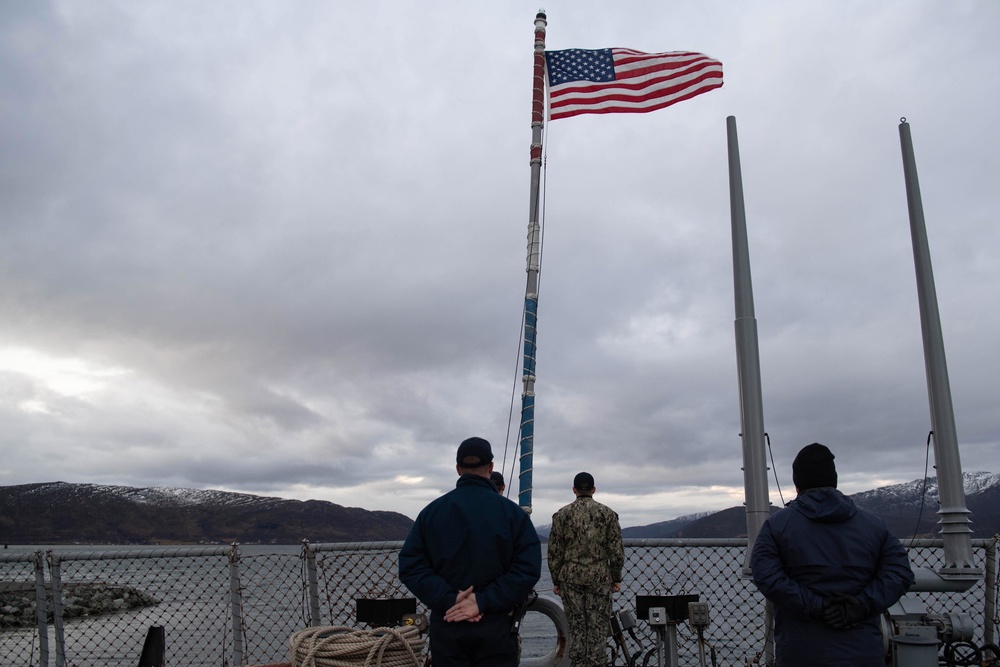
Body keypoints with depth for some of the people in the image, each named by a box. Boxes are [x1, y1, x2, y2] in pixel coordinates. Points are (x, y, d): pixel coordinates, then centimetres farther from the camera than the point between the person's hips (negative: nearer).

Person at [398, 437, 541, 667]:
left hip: (446, 626, 2)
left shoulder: (431, 511, 3)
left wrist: (449, 600, -11)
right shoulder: (512, 511, -4)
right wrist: (483, 602, -15)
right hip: (495, 627, -2)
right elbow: (528, 568, -13)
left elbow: (410, 565, -4)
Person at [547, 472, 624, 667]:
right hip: (600, 577, 0)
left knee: (576, 625, 8)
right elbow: (617, 550, 0)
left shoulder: (561, 515, 1)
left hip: (570, 577, 1)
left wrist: (556, 580, 9)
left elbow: (554, 552, 1)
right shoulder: (607, 513, 1)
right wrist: (616, 578, 8)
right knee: (598, 626, 5)